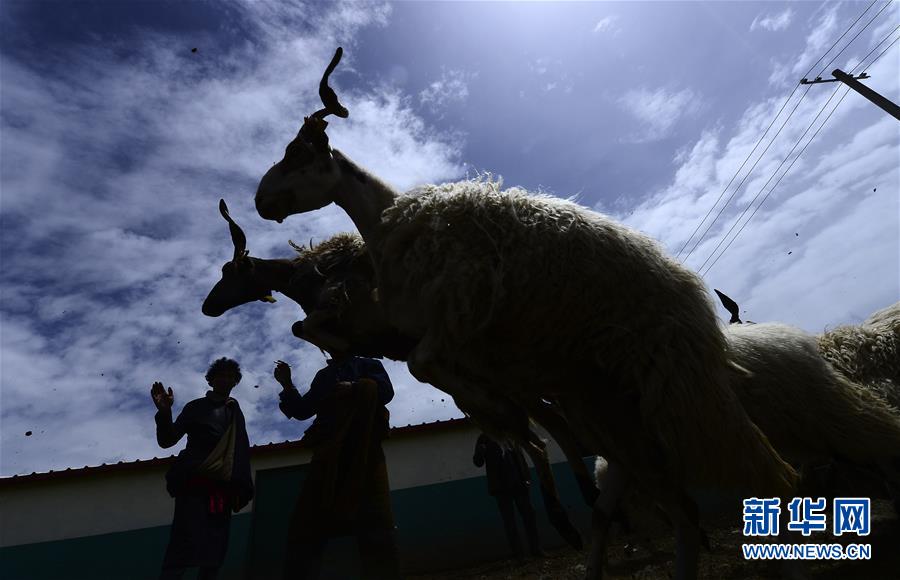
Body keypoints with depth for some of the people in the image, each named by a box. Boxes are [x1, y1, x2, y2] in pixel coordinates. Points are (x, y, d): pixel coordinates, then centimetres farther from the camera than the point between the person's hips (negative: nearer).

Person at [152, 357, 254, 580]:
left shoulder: (236, 412, 21)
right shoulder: (197, 407, 9)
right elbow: (166, 440, 1)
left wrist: (243, 488, 10)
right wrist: (164, 412, -18)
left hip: (223, 491, 4)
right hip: (195, 487, -4)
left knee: (214, 555, 1)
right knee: (184, 552, -18)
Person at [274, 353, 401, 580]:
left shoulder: (368, 365, 19)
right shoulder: (323, 375, 30)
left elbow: (386, 390, 1)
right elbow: (303, 411, 23)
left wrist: (354, 388, -15)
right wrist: (287, 385, 12)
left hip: (363, 448, -3)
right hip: (328, 451, 4)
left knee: (374, 523, -11)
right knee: (306, 523, -5)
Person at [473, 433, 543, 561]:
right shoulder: (484, 439, -1)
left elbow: (520, 456, 9)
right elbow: (478, 462, -4)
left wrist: (526, 477, 0)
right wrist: (480, 452, -26)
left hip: (518, 483, 3)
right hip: (501, 486, -2)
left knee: (529, 515, 6)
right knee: (509, 520, 3)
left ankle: (535, 548, 18)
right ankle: (518, 553, 12)